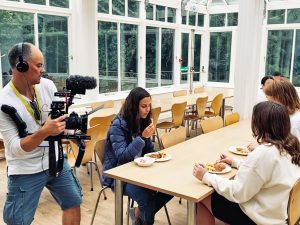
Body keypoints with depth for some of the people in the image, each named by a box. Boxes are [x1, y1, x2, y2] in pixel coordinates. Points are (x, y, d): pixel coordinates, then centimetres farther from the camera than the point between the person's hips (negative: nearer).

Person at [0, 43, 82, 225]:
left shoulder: (48, 85, -6)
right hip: (26, 171, -5)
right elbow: (15, 148, -23)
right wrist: (44, 132, -37)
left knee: (74, 204, 16)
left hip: (55, 160, 5)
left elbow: (60, 118, 8)